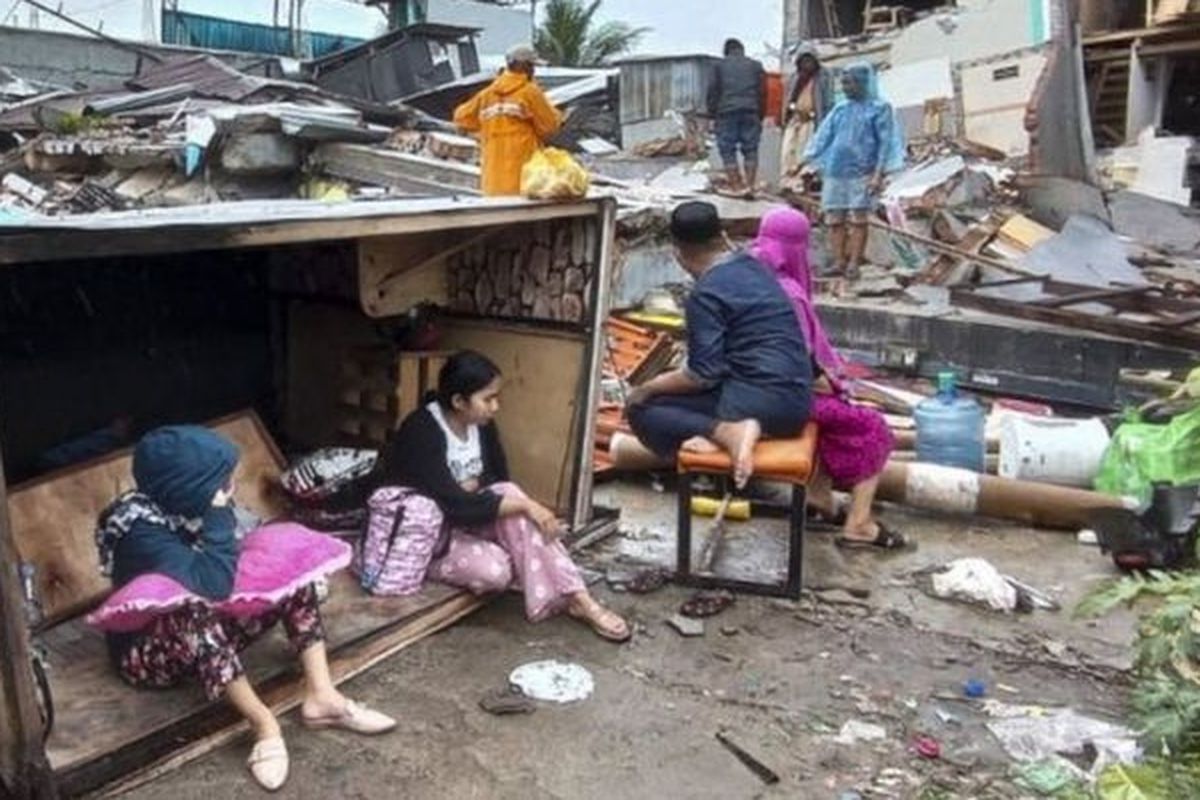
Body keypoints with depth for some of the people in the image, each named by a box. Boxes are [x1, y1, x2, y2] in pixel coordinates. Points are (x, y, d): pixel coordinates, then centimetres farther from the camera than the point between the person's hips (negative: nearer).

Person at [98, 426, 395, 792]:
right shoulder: (140, 530, -29)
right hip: (147, 652, -7)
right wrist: (218, 513, -32)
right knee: (195, 613, -40)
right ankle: (264, 724, -26)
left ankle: (321, 696, -13)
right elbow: (213, 584, -39)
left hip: (205, 635, 8)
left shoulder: (187, 507, -7)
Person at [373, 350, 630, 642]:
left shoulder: (481, 423, -4)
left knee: (508, 495, -25)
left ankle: (578, 599, -26)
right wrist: (525, 505, -31)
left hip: (459, 518, 7)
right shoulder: (421, 432, -26)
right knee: (494, 570, -32)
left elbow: (500, 479, 3)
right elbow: (456, 506, -32)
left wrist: (472, 487, -17)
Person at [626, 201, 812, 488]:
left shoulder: (705, 294, -11)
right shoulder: (753, 266, 13)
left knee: (641, 409, 2)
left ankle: (726, 431, -17)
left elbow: (703, 375, -14)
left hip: (756, 402, -9)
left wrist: (648, 387, 1)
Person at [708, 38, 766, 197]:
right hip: (751, 112, 2)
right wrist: (761, 115, 17)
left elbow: (713, 91, 5)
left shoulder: (720, 65, 9)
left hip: (727, 112, -2)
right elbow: (762, 92, 13)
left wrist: (712, 114, 9)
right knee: (750, 149, 6)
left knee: (728, 149, 2)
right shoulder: (755, 66, 15)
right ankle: (750, 184, 1)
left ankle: (736, 185, -3)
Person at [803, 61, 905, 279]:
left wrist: (878, 174, -13)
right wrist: (805, 165, 10)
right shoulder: (839, 109, 14)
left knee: (858, 220, -3)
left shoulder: (879, 109, 1)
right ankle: (839, 262, 7)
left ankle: (854, 263, 0)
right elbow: (823, 138, 15)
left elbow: (886, 142, -4)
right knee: (834, 220, 2)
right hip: (834, 173, 4)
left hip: (861, 174, -4)